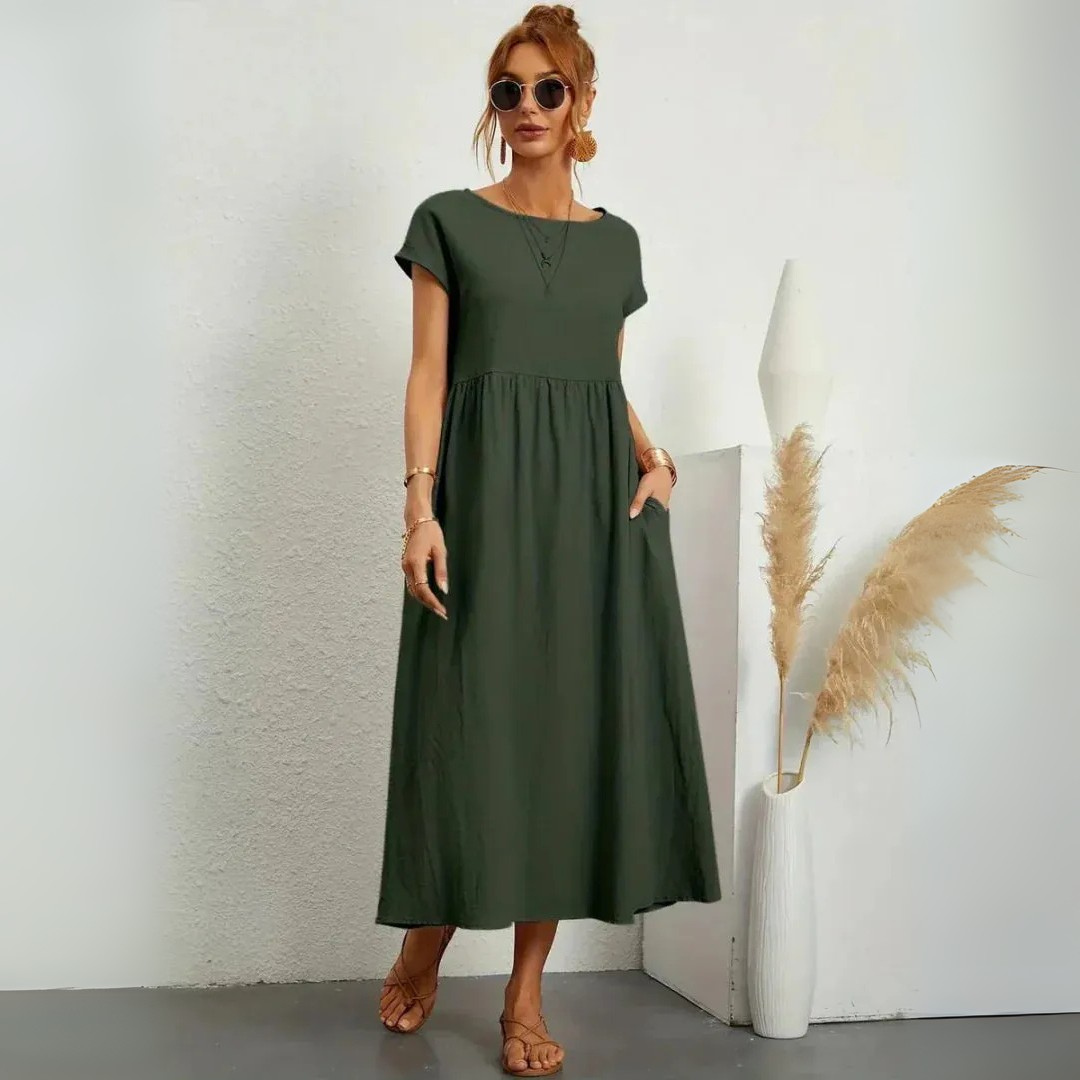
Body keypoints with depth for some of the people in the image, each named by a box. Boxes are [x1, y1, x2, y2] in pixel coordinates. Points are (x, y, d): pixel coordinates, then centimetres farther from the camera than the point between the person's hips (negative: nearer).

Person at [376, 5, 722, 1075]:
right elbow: (428, 372, -2)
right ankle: (426, 941, 23)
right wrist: (420, 506, -13)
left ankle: (527, 992, 11)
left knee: (574, 719, 1)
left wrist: (654, 457, -2)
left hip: (595, 496, 3)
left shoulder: (615, 241, 15)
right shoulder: (450, 221, 5)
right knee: (473, 715, -3)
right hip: (486, 487, -3)